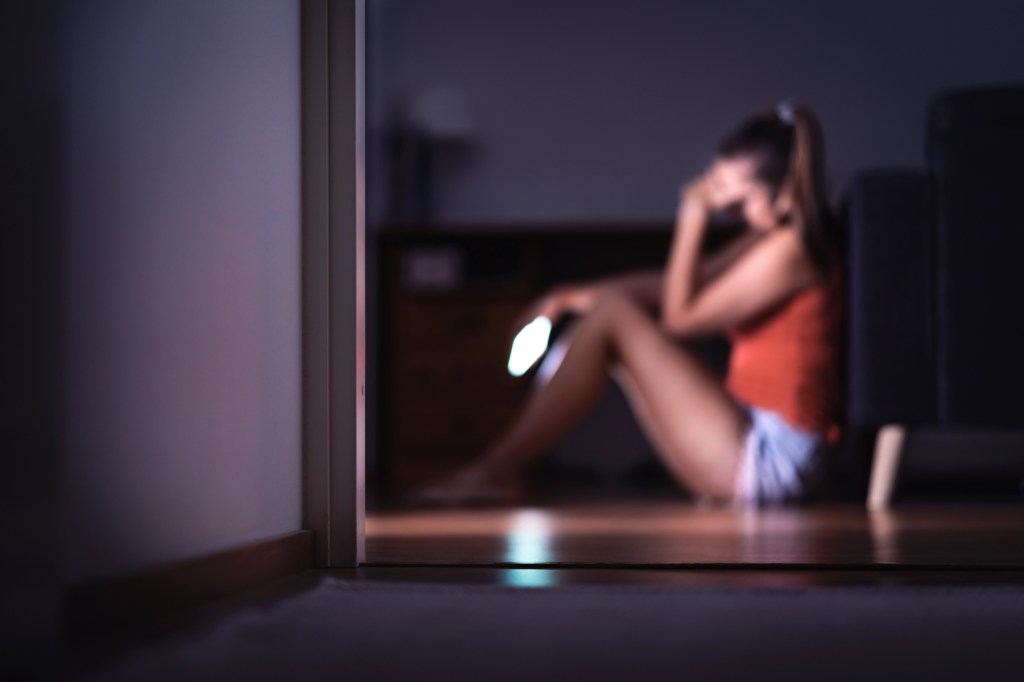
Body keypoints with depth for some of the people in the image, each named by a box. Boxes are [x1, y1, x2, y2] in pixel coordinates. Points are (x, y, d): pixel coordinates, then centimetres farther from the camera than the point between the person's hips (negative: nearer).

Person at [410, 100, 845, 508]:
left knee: (611, 316, -12)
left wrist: (693, 218, -11)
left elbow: (680, 318, -13)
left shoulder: (790, 247, -15)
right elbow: (673, 288, 14)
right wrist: (576, 296, 5)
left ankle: (497, 470, -7)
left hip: (770, 463, -10)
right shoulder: (768, 239, 13)